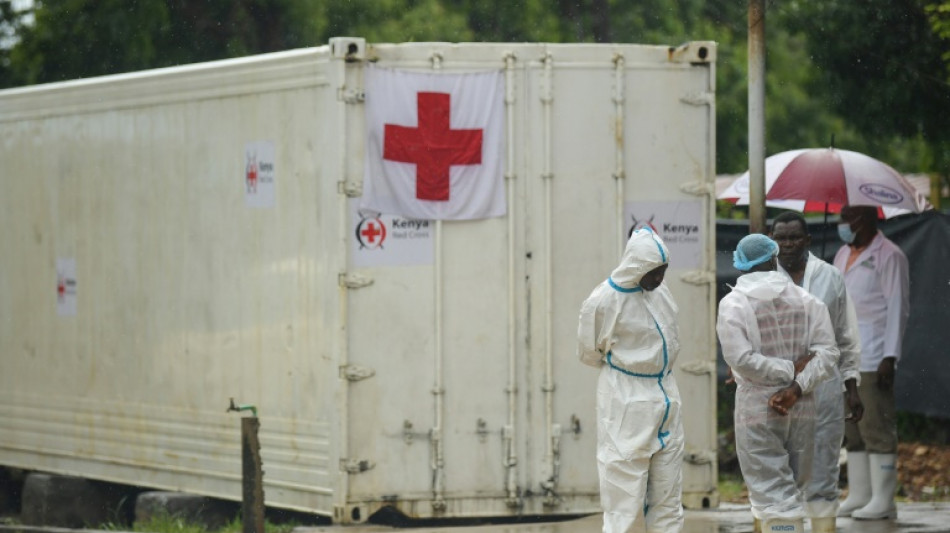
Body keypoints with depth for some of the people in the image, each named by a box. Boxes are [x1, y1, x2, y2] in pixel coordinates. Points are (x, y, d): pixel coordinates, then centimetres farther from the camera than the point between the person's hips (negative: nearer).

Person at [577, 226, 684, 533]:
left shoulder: (661, 292, 4)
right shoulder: (603, 301, -15)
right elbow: (589, 354, -2)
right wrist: (624, 366, 9)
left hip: (665, 397, 7)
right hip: (626, 403, -7)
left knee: (667, 496, 9)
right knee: (624, 497, -7)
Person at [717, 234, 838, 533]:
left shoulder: (732, 304, -6)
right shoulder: (805, 299, 4)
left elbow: (741, 359, -16)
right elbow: (827, 350, -4)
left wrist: (789, 370, -7)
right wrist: (796, 387, -13)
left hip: (757, 407, -4)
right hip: (801, 407, 4)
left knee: (773, 495, -3)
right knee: (792, 489, 16)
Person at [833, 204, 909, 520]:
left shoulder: (888, 256, -6)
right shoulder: (843, 255, 19)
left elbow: (898, 308, -10)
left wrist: (890, 357, -16)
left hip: (873, 360, -8)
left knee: (876, 428, -7)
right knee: (851, 430, 9)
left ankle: (883, 500, -6)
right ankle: (858, 496, 14)